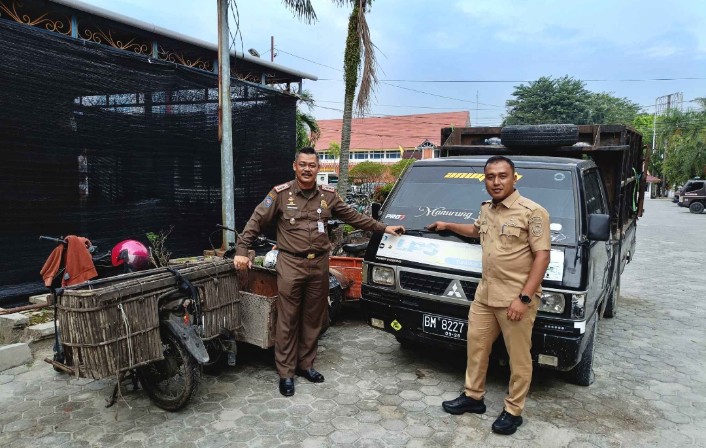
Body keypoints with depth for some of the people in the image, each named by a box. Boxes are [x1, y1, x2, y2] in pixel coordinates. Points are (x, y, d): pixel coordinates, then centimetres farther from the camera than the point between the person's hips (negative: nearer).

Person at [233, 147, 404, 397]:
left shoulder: (328, 195, 7)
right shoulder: (280, 194, -3)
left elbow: (353, 217, 14)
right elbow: (256, 221, -3)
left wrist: (384, 228, 14)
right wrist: (241, 250, -12)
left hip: (319, 265, 4)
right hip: (291, 265, -3)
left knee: (313, 319, 12)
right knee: (288, 321, 2)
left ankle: (305, 364, 28)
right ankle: (286, 373, 14)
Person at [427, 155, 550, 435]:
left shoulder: (532, 212, -13)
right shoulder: (486, 209, 11)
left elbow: (542, 256, -16)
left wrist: (524, 297, -21)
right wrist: (448, 226, 36)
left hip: (515, 299, -7)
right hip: (485, 294, 8)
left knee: (518, 358, 5)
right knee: (476, 345, 16)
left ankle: (513, 411, 21)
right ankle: (472, 397, 33)